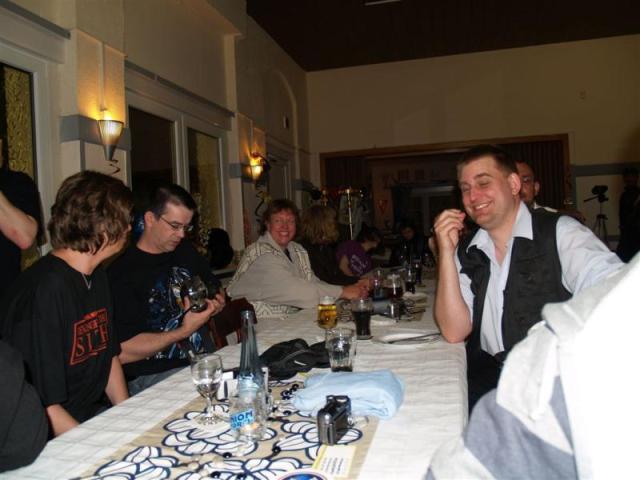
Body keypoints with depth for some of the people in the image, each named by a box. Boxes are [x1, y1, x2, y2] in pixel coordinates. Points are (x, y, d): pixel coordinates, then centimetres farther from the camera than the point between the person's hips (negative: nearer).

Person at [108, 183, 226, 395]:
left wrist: (216, 304, 5)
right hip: (152, 376, -7)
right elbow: (122, 352, -16)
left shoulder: (186, 251, 14)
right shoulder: (122, 272, -11)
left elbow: (215, 289, 29)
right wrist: (184, 331, -18)